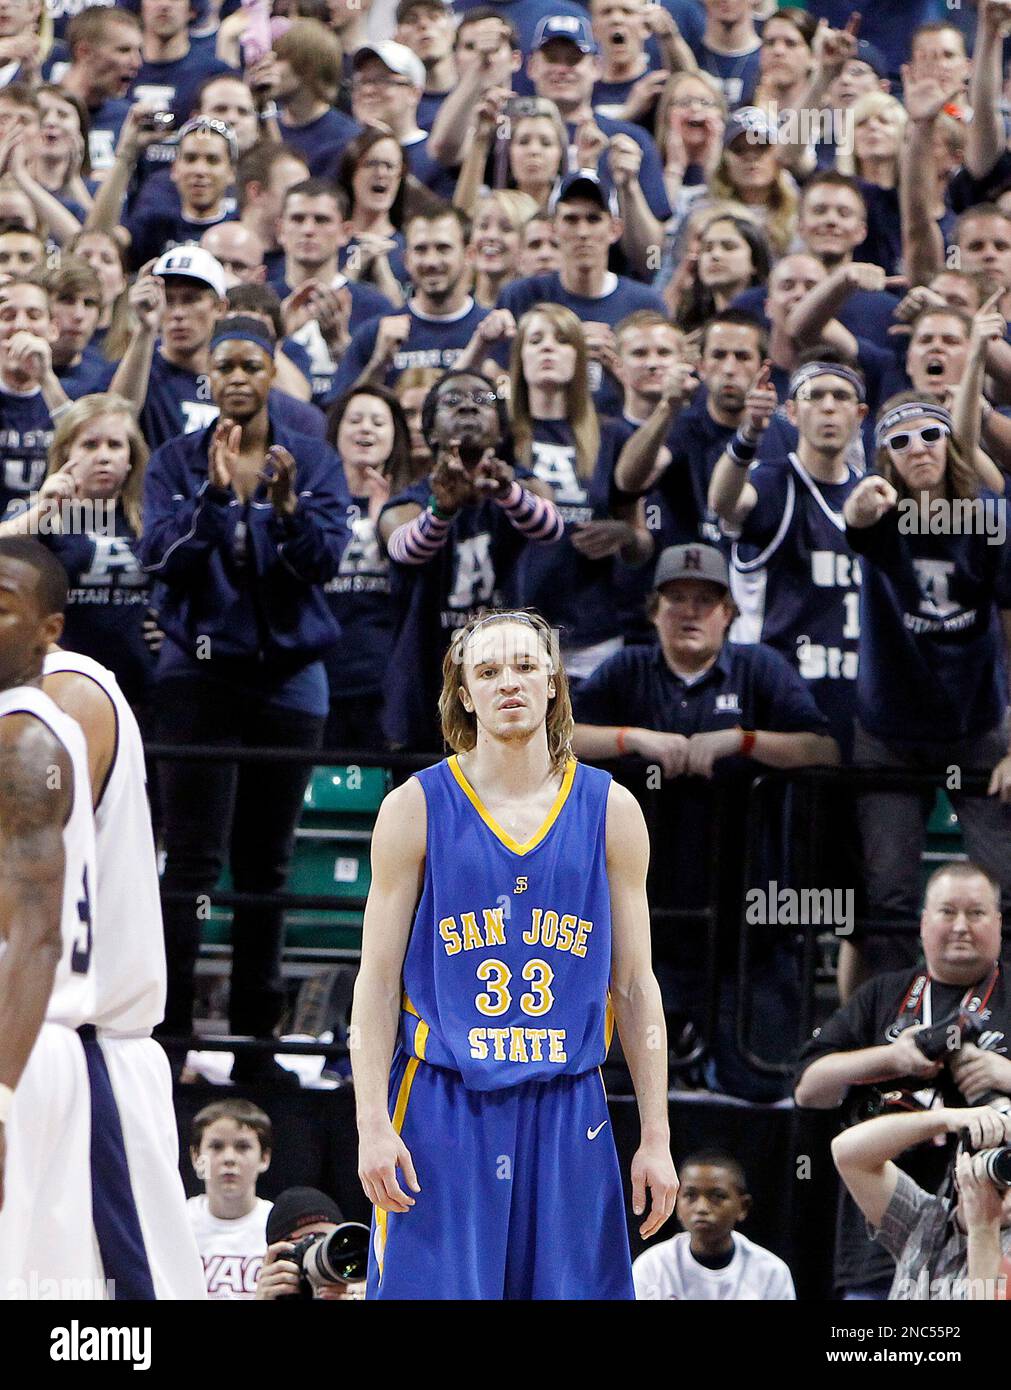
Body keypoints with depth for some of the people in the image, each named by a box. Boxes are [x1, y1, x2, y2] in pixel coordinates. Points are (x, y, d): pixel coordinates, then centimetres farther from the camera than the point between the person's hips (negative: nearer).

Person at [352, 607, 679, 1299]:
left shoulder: (611, 811, 7)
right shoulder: (417, 807, 2)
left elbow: (635, 986, 10)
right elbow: (378, 979, 2)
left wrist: (656, 1137, 5)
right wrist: (372, 1125, -8)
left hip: (566, 1113, 2)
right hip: (442, 1107, -2)